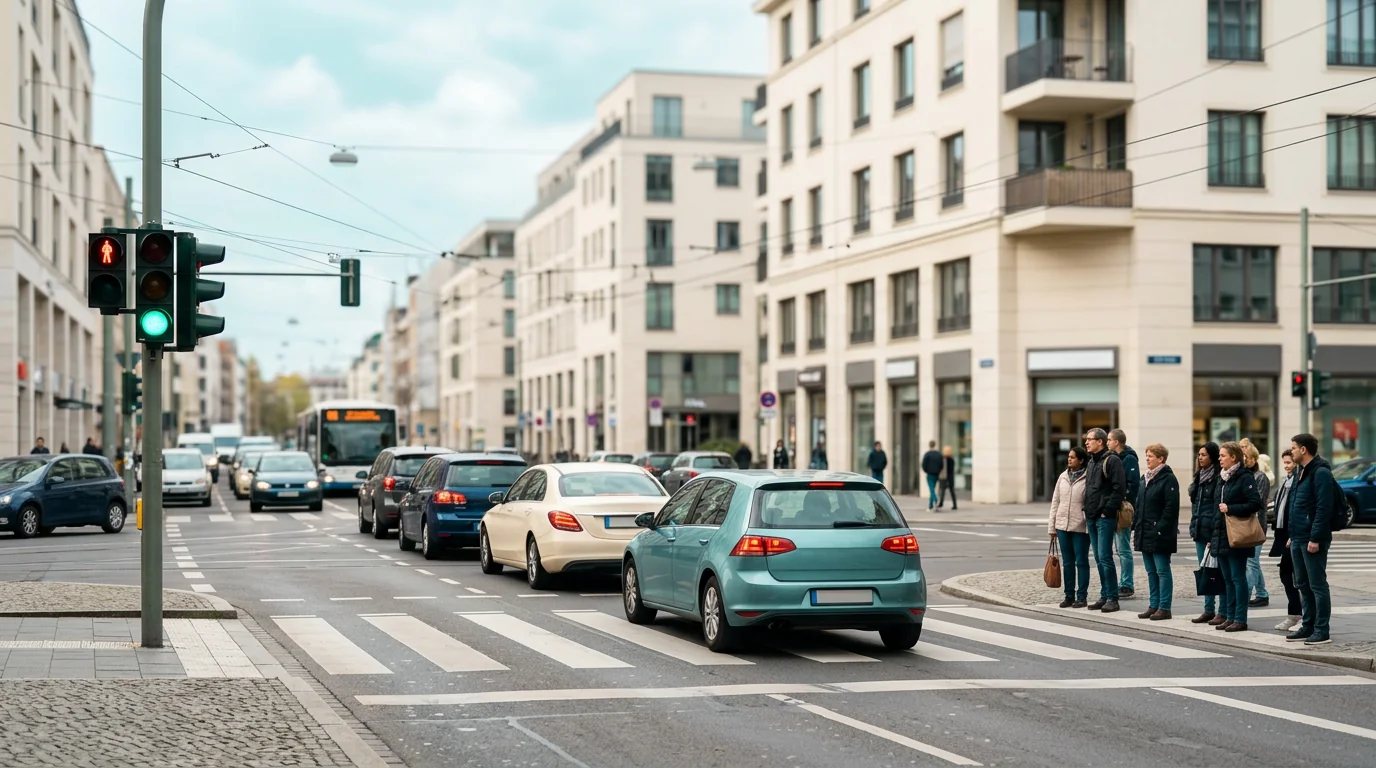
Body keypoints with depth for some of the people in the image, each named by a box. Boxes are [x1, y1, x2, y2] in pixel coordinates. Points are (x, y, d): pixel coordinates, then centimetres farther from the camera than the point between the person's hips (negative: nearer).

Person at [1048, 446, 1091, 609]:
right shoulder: (1063, 477, 8)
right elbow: (1055, 502, 11)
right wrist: (1052, 526, 9)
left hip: (1080, 527, -5)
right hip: (1063, 525, 5)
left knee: (1081, 562, 4)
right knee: (1067, 562, 11)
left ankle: (1081, 597, 10)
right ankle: (1069, 596, 18)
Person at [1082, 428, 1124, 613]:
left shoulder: (1112, 460, -10)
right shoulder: (1092, 462, 18)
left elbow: (1119, 489, -17)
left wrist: (1107, 511, -18)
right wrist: (1087, 510, 14)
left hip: (1105, 517, -9)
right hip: (1092, 518, 9)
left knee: (1105, 557, -9)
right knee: (1099, 559, 11)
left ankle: (1112, 598, -5)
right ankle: (1104, 596, 16)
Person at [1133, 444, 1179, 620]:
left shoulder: (1168, 479, -11)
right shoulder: (1145, 478, 15)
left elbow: (1171, 508, -17)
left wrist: (1160, 529, -20)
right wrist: (1136, 525, 11)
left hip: (1160, 535, -8)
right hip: (1145, 533, 8)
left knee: (1162, 571, -3)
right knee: (1151, 571, 12)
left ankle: (1164, 608, 1)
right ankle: (1153, 605, 18)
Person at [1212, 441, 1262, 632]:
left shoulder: (1245, 478, -10)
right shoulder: (1224, 479, 15)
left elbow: (1255, 504, -18)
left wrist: (1230, 509, -19)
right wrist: (1214, 536, 18)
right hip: (1222, 536, 8)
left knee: (1238, 577, -5)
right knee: (1227, 578, 10)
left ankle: (1240, 619, -2)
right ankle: (1229, 616, 15)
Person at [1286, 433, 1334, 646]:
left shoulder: (1321, 473, -14)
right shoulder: (1301, 472, 16)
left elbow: (1323, 508, -20)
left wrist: (1315, 538, -22)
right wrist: (1292, 535, 17)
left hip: (1313, 540, -10)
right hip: (1298, 539, 10)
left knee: (1317, 585, -4)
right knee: (1303, 585, 14)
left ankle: (1321, 631, 0)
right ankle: (1307, 627, 21)